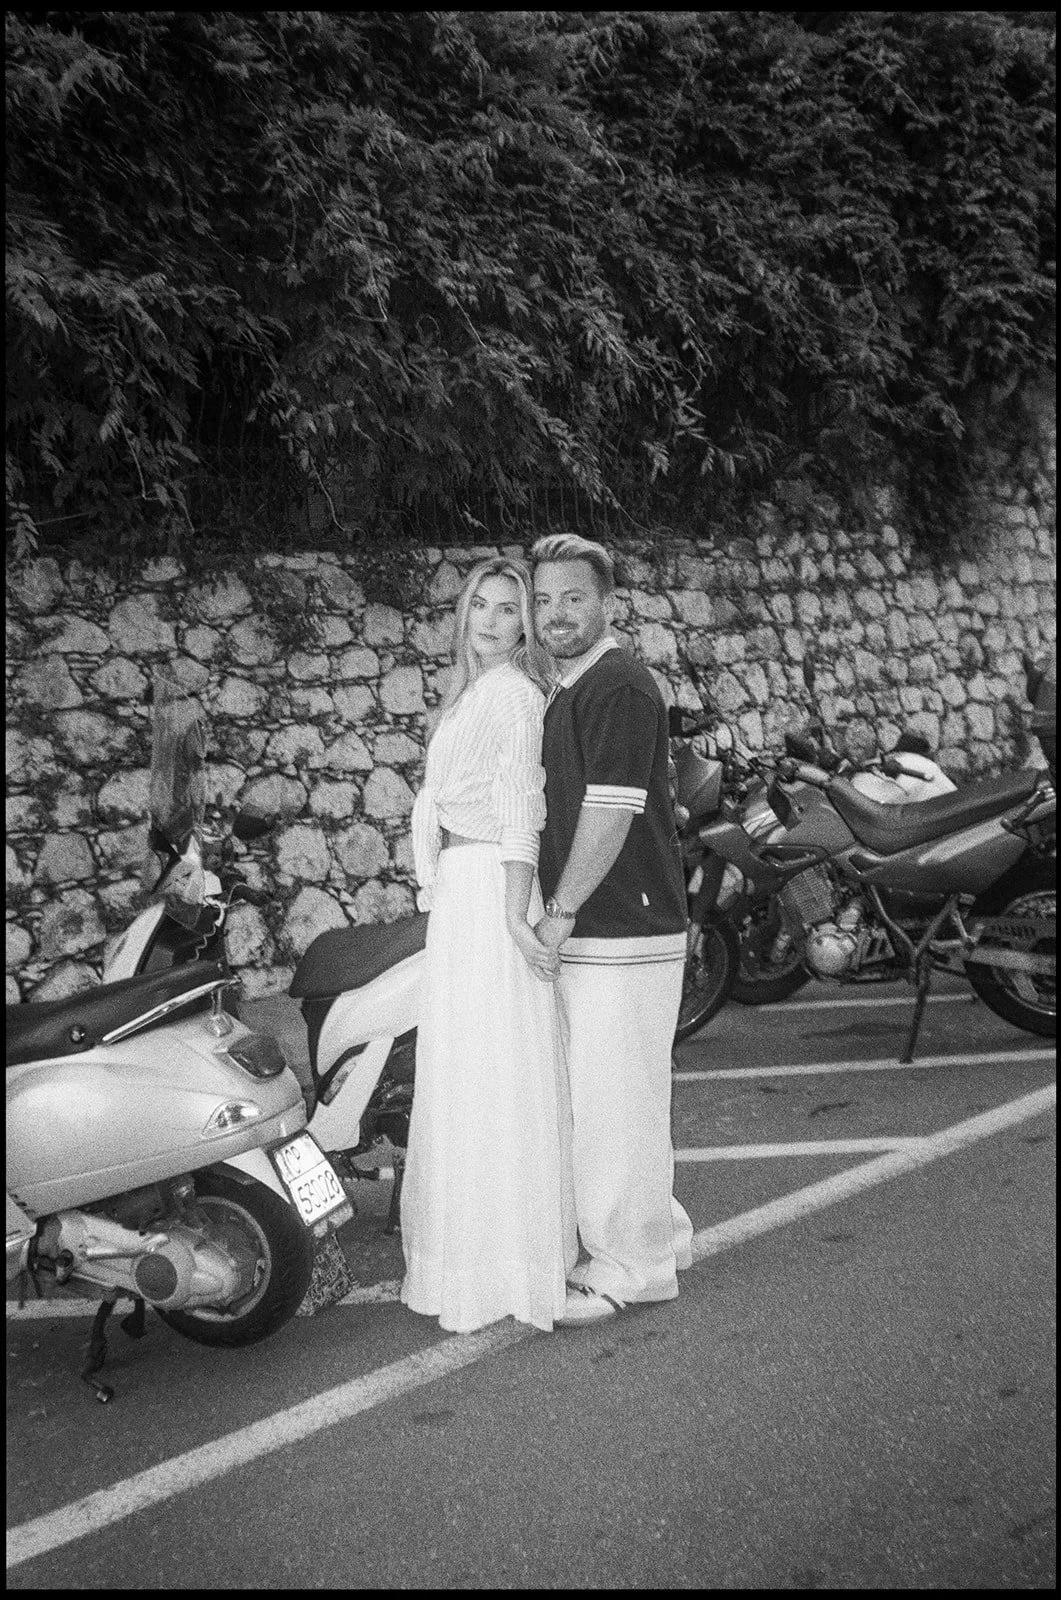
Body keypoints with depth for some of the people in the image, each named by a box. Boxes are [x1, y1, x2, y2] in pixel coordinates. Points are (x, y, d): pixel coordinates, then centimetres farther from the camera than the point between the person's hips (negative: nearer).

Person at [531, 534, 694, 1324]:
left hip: (623, 933, -10)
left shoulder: (618, 686, -15)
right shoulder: (573, 689, 17)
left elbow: (610, 814, -20)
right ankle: (661, 1238, 29)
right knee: (617, 1093, 17)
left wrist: (560, 912, -16)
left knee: (613, 1097, -3)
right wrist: (562, 914, 17)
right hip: (595, 931, 10)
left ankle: (629, 1267, 9)